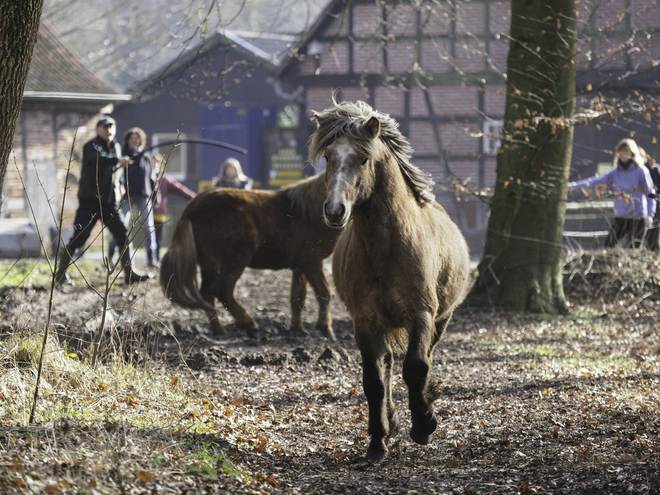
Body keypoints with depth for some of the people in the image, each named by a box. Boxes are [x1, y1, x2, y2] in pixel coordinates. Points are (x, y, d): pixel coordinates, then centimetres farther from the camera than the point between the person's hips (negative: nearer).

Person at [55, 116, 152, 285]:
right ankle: (60, 274, 8)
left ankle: (129, 274, -2)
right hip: (90, 201, -6)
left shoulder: (116, 147, 14)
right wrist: (117, 161, -44)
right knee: (79, 238, -4)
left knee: (124, 236, -4)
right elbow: (97, 159, -30)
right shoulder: (91, 146, -7)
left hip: (109, 202, 6)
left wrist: (119, 186, 13)